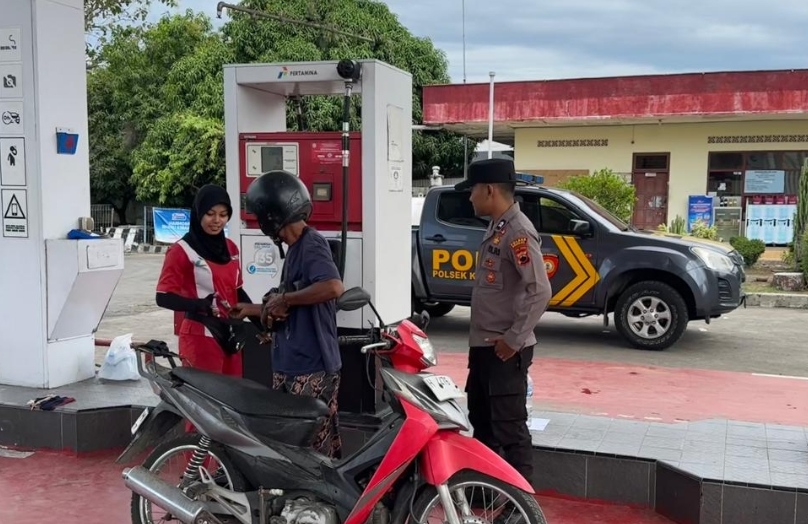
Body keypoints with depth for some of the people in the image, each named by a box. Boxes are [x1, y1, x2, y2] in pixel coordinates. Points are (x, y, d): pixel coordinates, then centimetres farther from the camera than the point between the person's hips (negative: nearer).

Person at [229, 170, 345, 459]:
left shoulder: (311, 245, -15)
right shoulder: (295, 249, 14)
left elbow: (334, 287, -33)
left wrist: (284, 298, -22)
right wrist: (255, 309, 27)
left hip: (311, 369, -10)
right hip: (290, 366, 10)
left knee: (315, 450, -5)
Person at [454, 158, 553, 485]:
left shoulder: (518, 231, -18)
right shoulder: (496, 228, 12)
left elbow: (540, 291, -25)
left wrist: (514, 338, -21)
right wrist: (481, 340, 17)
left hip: (505, 350, -10)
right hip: (483, 345, 10)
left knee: (509, 428, -4)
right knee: (481, 420, 20)